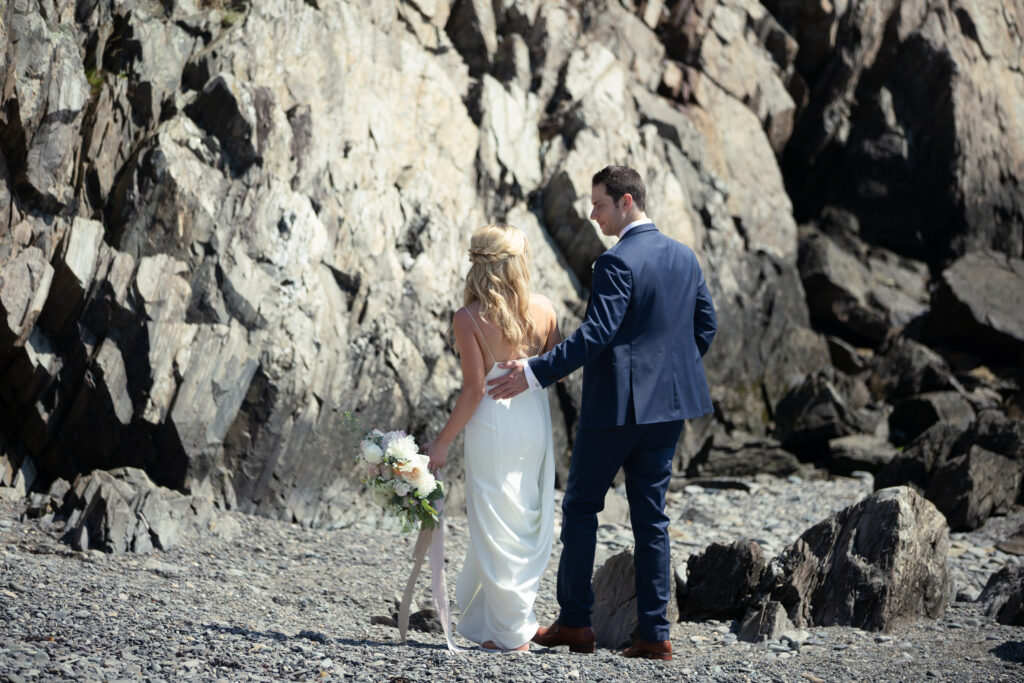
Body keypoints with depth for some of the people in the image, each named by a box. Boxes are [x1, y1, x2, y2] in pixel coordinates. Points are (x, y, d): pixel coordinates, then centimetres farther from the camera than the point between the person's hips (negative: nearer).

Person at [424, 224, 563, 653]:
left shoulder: (469, 319, -10)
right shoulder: (543, 309, 0)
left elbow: (474, 389, -13)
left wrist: (443, 442, -6)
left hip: (493, 423, -4)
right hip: (535, 420, 4)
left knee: (496, 526, 5)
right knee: (530, 523, 14)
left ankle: (511, 630, 9)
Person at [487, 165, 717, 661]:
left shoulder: (617, 262, -15)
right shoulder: (684, 257, 9)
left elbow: (596, 334, -22)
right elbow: (705, 325, 13)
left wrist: (535, 373, -22)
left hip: (616, 402, -7)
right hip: (668, 403, 7)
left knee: (580, 507, 6)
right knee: (650, 515, 9)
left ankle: (574, 622, 8)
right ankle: (654, 633, 5)